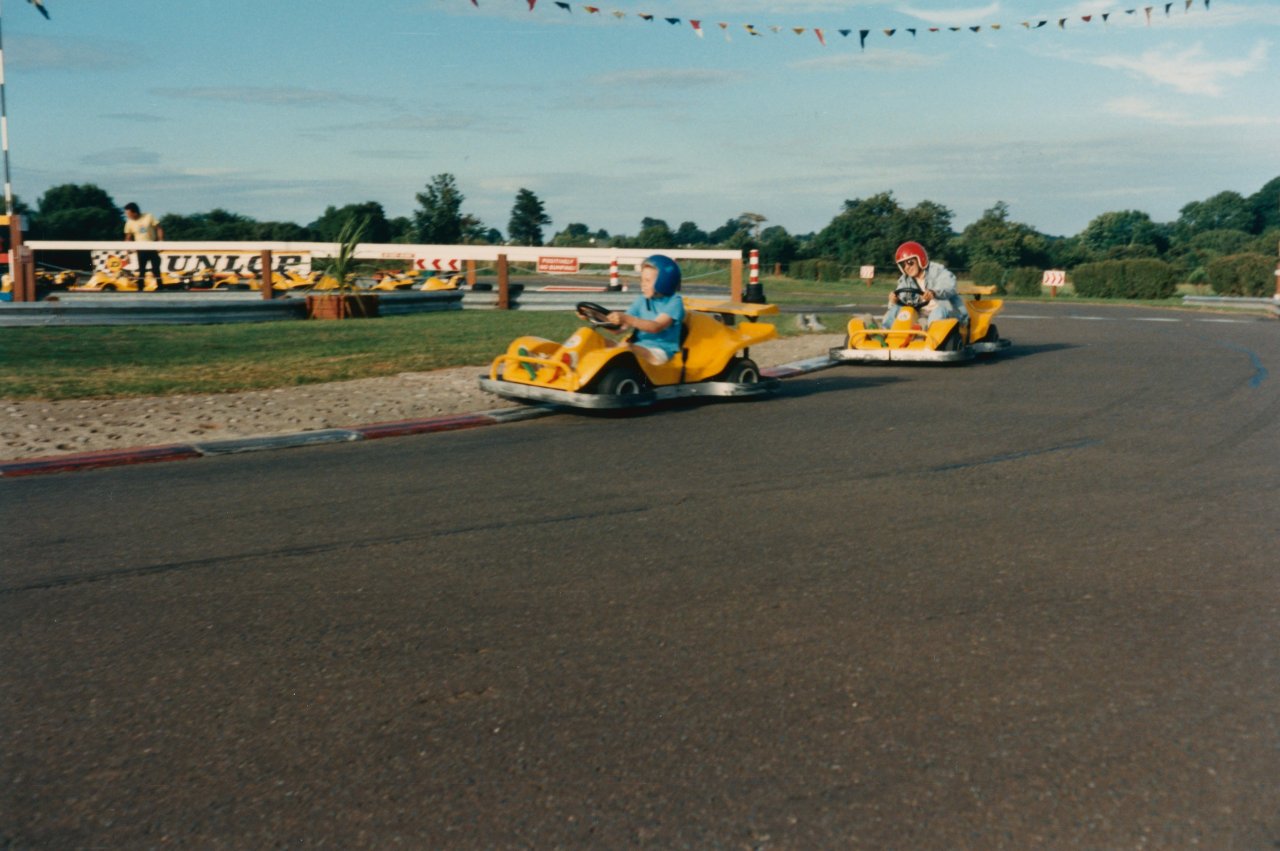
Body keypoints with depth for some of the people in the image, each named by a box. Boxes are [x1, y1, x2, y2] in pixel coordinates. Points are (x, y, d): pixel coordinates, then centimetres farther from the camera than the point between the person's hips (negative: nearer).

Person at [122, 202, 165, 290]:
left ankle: (159, 288, 14)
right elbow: (128, 238, 0)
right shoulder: (129, 223, -3)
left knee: (156, 269, 4)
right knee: (141, 271, -2)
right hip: (141, 250, 1)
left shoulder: (149, 217, -8)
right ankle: (140, 289, 1)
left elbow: (159, 229, -4)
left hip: (153, 248, -1)